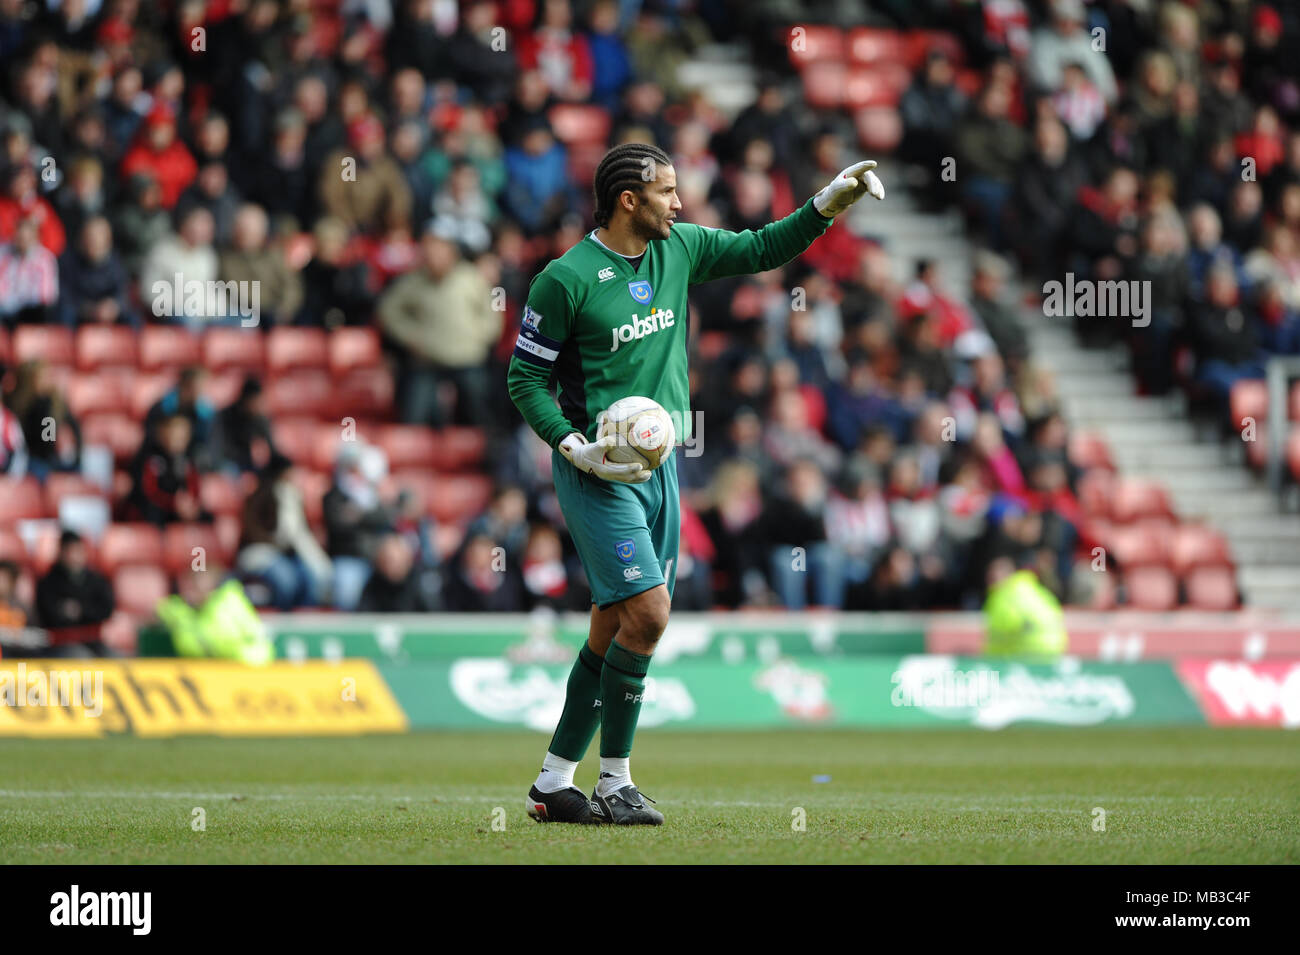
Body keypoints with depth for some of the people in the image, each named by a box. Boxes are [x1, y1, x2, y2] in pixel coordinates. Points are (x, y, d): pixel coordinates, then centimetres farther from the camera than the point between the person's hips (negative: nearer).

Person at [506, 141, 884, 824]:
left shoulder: (678, 249, 6)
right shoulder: (566, 278, -12)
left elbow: (759, 251, 20)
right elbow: (524, 378, -7)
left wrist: (828, 205, 8)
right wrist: (577, 448, -17)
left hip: (659, 463, 7)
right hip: (598, 471, -7)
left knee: (615, 628, 7)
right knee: (647, 612, -17)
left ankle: (553, 783, 15)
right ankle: (614, 784, -6)